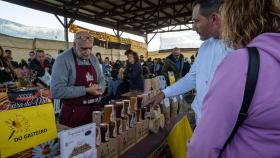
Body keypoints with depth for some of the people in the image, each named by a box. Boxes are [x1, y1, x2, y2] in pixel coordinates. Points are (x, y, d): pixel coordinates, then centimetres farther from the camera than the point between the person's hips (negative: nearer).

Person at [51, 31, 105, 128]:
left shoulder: (93, 59, 8)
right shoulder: (63, 60, -13)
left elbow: (101, 80, 17)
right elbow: (57, 91, -21)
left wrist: (99, 88, -6)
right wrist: (86, 90, -21)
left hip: (95, 110, 6)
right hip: (73, 114, -6)